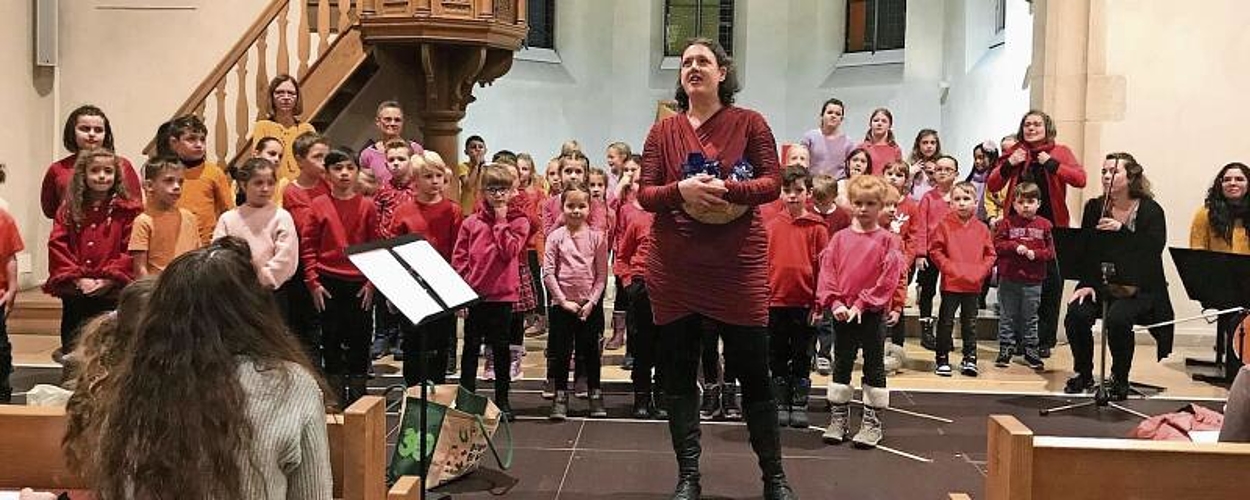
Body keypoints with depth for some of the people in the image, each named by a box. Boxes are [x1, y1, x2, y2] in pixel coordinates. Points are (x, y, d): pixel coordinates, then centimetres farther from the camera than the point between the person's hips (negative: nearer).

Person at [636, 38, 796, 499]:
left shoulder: (749, 123, 1)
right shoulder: (663, 131, 7)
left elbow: (772, 183, -4)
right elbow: (645, 194, 2)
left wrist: (725, 190, -21)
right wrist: (680, 190, -19)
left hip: (739, 266, -2)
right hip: (674, 268, 3)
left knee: (753, 371, 4)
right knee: (678, 372, 7)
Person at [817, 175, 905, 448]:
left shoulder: (887, 240, -3)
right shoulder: (840, 238, 5)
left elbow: (888, 278, -10)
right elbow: (827, 271, 0)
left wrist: (861, 304, -15)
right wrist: (835, 303, -11)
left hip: (871, 312, -3)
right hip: (842, 313, 3)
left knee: (874, 366, 5)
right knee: (841, 365, 11)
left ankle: (873, 421, 14)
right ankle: (839, 418, 21)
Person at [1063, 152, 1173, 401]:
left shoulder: (1151, 211, -4)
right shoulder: (1094, 208, 6)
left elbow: (1152, 251, -19)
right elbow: (1085, 250, 1)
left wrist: (1122, 230, -30)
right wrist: (1087, 284, -12)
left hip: (1138, 288, -3)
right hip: (1100, 284, 3)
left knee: (1117, 319, -32)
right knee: (1076, 314, -24)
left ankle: (1120, 378, -5)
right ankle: (1083, 374, 2)